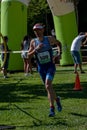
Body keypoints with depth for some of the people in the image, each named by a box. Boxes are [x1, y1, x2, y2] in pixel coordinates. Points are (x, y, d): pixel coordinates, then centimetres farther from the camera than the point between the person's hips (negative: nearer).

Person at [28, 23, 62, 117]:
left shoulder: (49, 39, -3)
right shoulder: (33, 42, 0)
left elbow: (58, 43, 17)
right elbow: (29, 55, -4)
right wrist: (36, 49, -19)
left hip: (50, 66, -3)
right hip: (41, 68, 3)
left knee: (48, 86, -22)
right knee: (48, 87, 12)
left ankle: (52, 108, -22)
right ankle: (57, 99, 42)